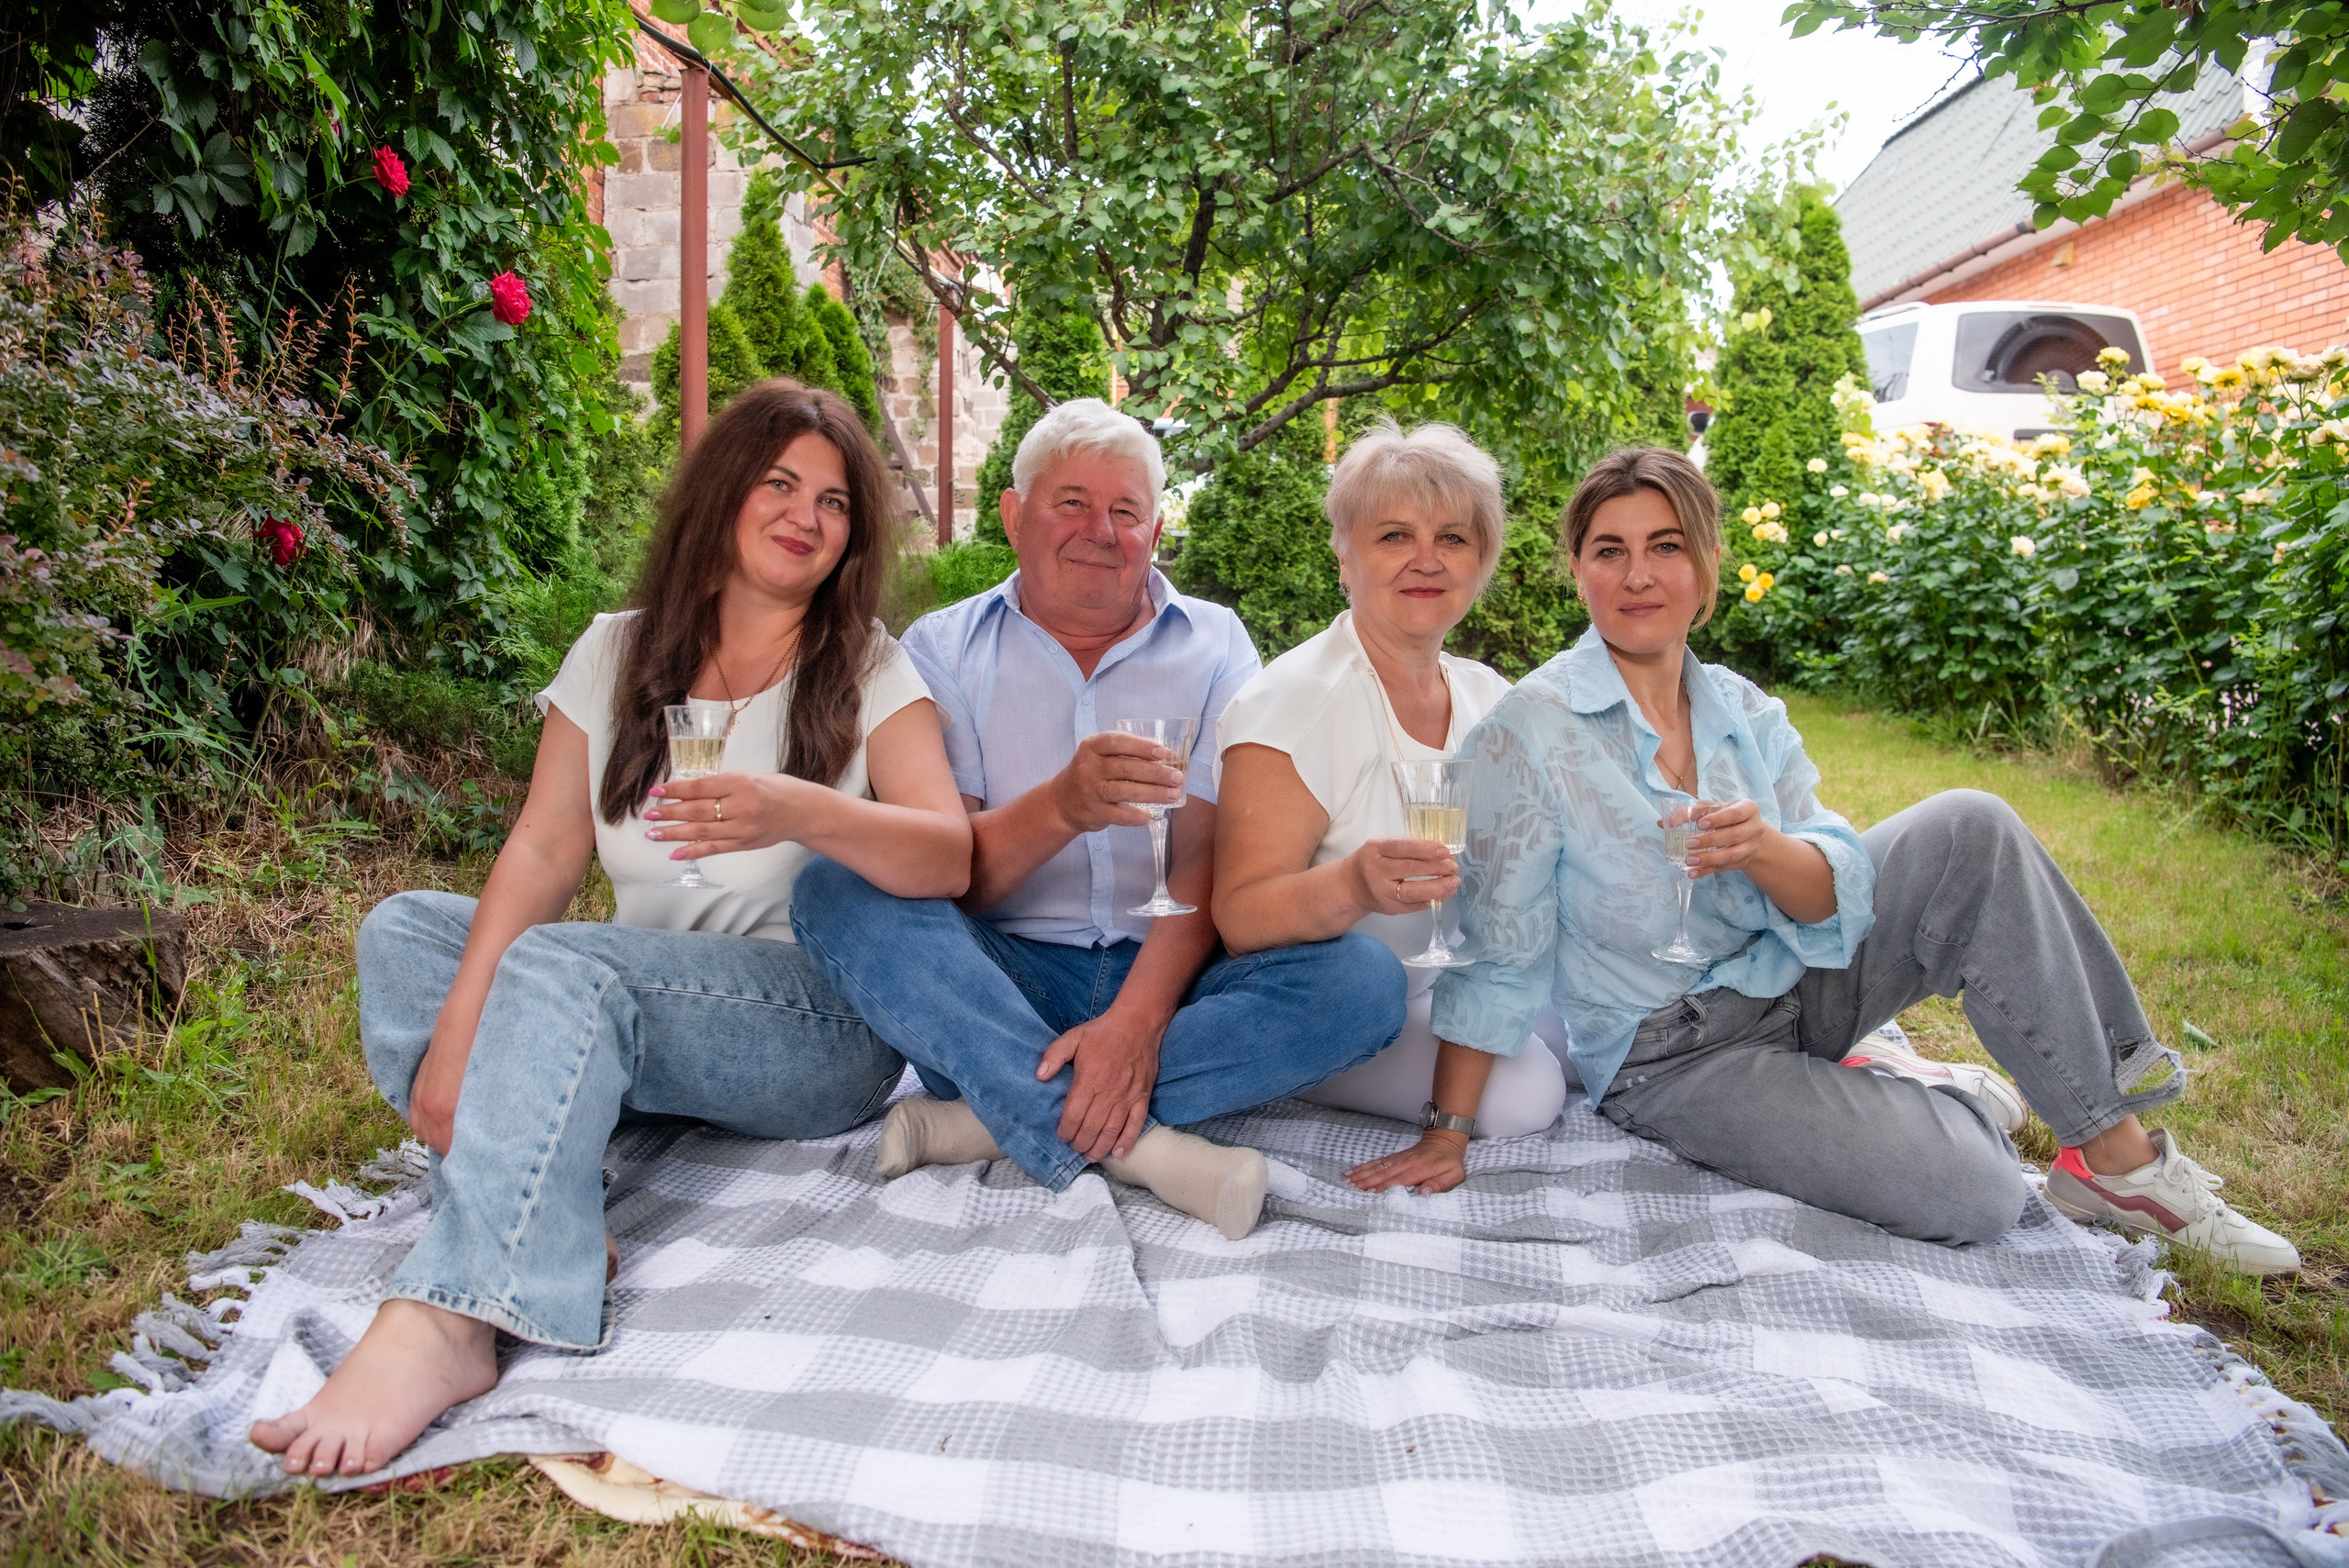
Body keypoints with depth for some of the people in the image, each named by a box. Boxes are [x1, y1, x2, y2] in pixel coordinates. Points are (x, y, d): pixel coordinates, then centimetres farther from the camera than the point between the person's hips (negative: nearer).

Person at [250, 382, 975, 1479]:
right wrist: (457, 1032, -13)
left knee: (561, 967, -29)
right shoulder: (617, 655, 10)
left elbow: (950, 858, -14)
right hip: (632, 1017, 5)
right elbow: (542, 856, 1)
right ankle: (542, 1219, -26)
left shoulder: (868, 672, 0)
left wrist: (798, 812, -33)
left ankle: (443, 1320, -37)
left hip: (827, 1027, -5)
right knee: (404, 927, -9)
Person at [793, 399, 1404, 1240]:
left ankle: (982, 1118, -25)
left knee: (1364, 979, -25)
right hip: (1005, 981, 0)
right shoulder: (944, 649, 4)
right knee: (836, 891, -26)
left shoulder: (1214, 646, 6)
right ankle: (1146, 1148, -31)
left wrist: (1138, 1018, -24)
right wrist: (1061, 807, -30)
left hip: (1165, 975, 1)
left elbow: (1208, 860, -7)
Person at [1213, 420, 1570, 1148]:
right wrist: (1353, 885, -42)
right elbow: (1239, 918, -23)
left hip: (1457, 983, 7)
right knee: (1519, 1092, -25)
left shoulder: (1489, 694, 5)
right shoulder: (1291, 702, -17)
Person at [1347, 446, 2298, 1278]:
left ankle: (2114, 1149, -7)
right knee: (1972, 1195, -25)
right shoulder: (1531, 731, -16)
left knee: (1970, 828, -17)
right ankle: (1934, 1101, 10)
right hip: (1667, 1059, -6)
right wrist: (1446, 1135, -16)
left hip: (1789, 988, 6)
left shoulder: (1746, 714, 2)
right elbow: (1497, 948, -15)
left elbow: (1837, 895, -6)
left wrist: (1763, 850, -29)